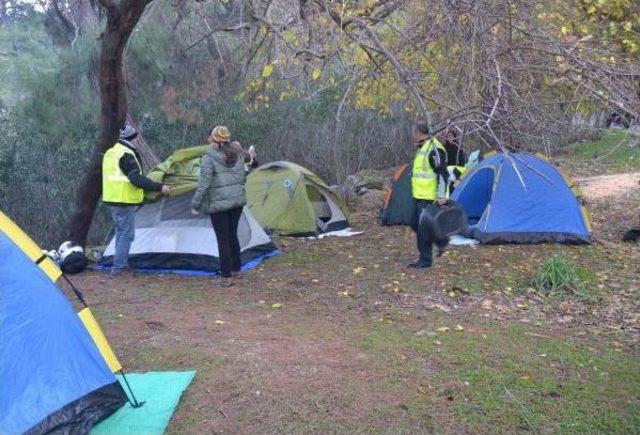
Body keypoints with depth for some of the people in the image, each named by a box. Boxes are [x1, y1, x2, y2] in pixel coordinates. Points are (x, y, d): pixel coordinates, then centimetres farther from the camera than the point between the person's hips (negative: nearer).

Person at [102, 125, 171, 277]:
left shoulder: (109, 153, 14)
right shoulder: (126, 155, -16)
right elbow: (136, 179, -24)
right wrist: (159, 187, -23)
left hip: (111, 199, 10)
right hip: (124, 201, -10)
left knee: (120, 231, 18)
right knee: (127, 234, -4)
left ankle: (122, 264, 25)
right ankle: (117, 267, -3)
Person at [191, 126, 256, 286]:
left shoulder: (209, 158, -14)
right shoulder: (239, 153, 2)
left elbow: (203, 184, -16)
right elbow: (242, 178, 13)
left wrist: (195, 205, -8)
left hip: (218, 204, -5)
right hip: (238, 200, 5)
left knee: (223, 239, 3)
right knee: (232, 235, 19)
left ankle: (226, 276, 7)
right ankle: (236, 269, 31)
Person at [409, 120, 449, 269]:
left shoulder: (434, 148, -16)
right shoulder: (422, 148, 16)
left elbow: (442, 174, -20)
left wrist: (441, 196, -23)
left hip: (429, 198, -10)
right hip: (420, 196, 10)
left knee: (424, 228, -5)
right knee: (417, 225, 14)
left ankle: (425, 260, 4)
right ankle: (441, 240, 27)